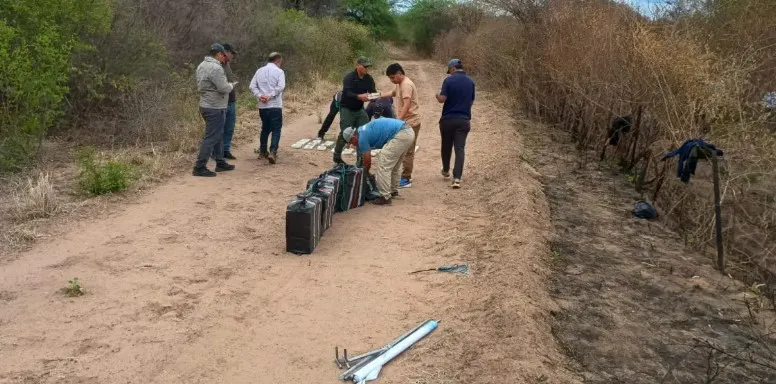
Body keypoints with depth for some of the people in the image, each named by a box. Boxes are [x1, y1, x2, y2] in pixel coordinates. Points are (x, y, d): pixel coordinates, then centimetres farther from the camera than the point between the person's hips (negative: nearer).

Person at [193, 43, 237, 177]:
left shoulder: (202, 65, 10)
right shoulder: (215, 68, -20)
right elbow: (224, 88, -24)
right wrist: (231, 85, -1)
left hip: (206, 105, 10)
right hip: (215, 108, -10)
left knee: (218, 135, 19)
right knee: (211, 138, -6)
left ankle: (220, 163, 28)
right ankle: (199, 167, -4)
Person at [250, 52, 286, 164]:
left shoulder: (259, 71, 11)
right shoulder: (279, 71, -4)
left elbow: (252, 86, 4)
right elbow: (280, 86, -17)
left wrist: (260, 96, -6)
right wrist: (270, 96, -15)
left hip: (262, 106, 5)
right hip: (275, 106, -5)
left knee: (265, 128, 19)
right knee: (276, 130, -1)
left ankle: (262, 152, 27)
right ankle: (272, 152, -16)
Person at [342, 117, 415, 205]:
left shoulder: (362, 137, -4)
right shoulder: (364, 131, 24)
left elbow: (368, 162, 4)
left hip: (400, 135, -10)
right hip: (409, 132, 10)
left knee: (383, 166, -3)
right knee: (395, 165, 25)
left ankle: (385, 197, 2)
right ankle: (394, 191, 36)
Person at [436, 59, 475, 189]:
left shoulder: (449, 80, -9)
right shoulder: (470, 81, 6)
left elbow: (442, 99, -15)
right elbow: (471, 101, 13)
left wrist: (437, 95, 7)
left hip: (448, 119, -2)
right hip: (464, 120, 2)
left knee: (446, 146, 18)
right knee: (460, 149, -3)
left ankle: (446, 171, 37)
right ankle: (457, 178, -14)